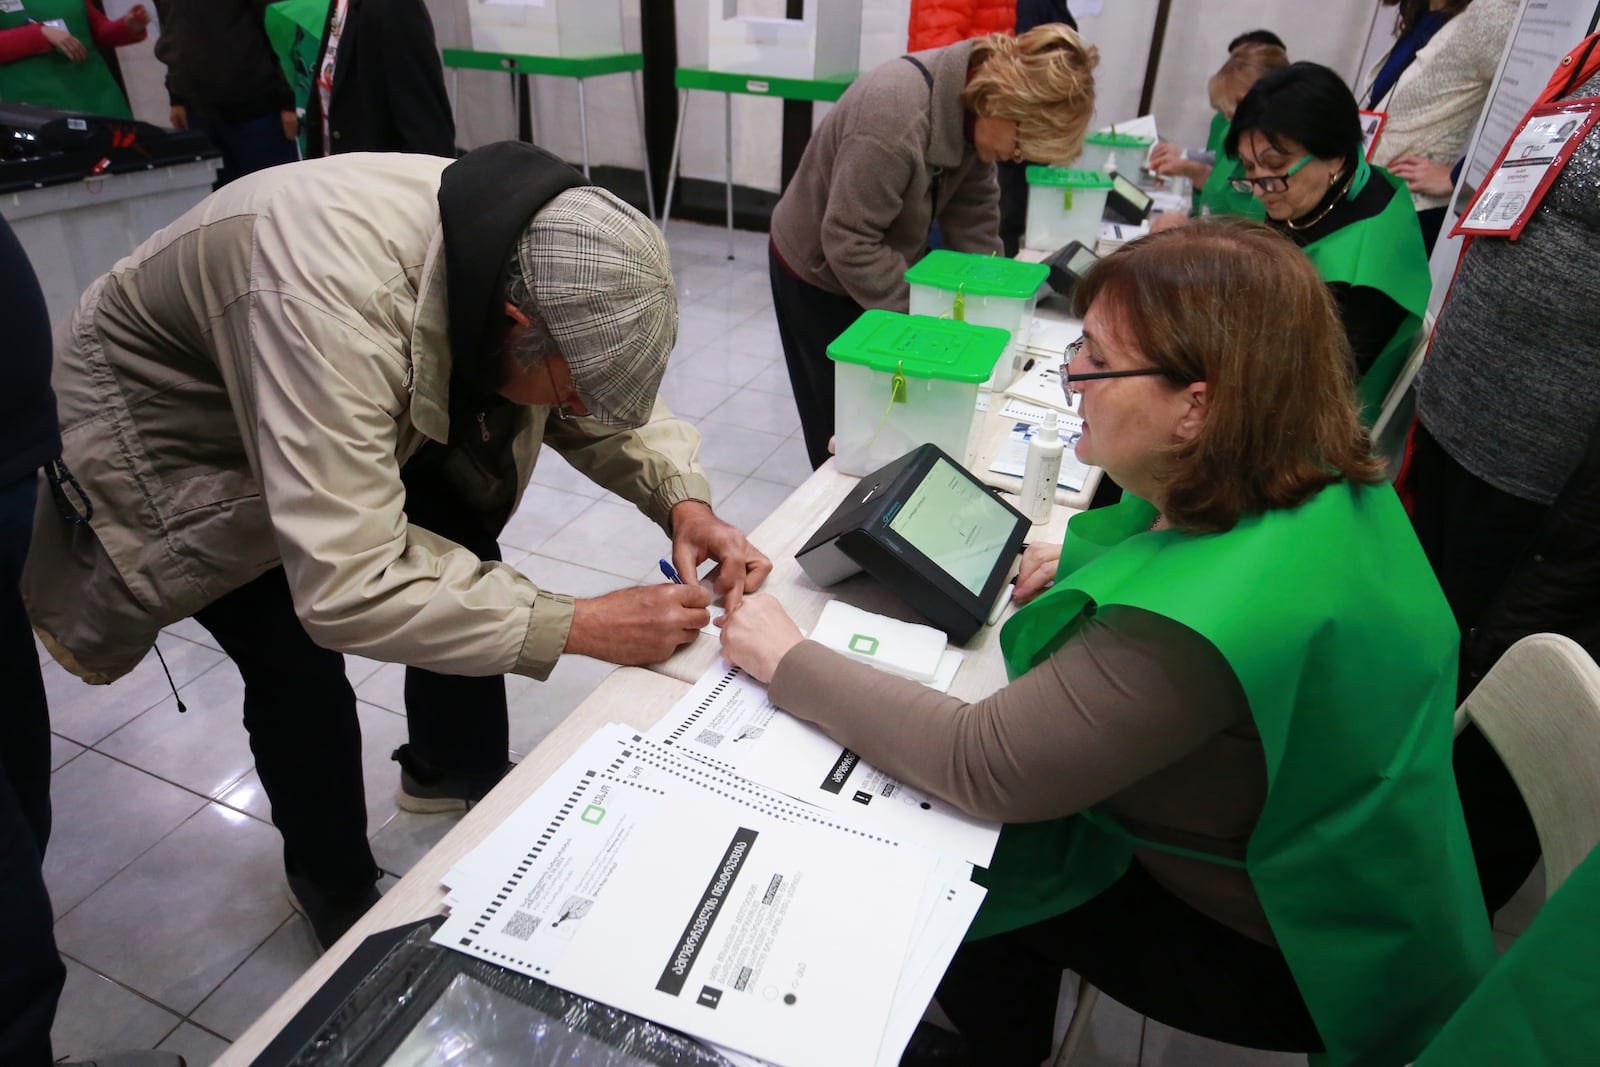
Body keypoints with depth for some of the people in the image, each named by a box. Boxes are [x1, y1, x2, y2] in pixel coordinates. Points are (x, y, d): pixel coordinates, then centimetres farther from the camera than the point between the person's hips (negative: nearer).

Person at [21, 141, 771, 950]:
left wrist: (681, 499, -24)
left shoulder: (534, 248, -22)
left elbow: (603, 406, -7)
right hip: (164, 434, -6)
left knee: (458, 565, 0)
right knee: (300, 672, -12)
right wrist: (578, 627, -41)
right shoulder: (333, 305, -44)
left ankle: (452, 769, 26)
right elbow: (345, 588, -44)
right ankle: (342, 906, 15)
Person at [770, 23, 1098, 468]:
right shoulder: (896, 119, -34)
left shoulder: (969, 107, -10)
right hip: (819, 273, -7)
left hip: (876, 259, 7)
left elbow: (973, 212, -2)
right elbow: (849, 243, -30)